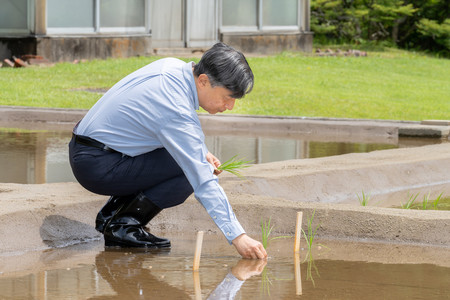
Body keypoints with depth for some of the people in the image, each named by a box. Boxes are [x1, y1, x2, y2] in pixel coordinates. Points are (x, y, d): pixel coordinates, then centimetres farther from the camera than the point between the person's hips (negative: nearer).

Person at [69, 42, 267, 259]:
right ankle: (122, 225, -8)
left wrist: (201, 152, 6)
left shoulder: (173, 66, 0)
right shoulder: (177, 112, -27)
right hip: (97, 166, -10)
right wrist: (237, 235, -32)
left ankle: (112, 212, 15)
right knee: (189, 173, -17)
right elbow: (204, 183, -30)